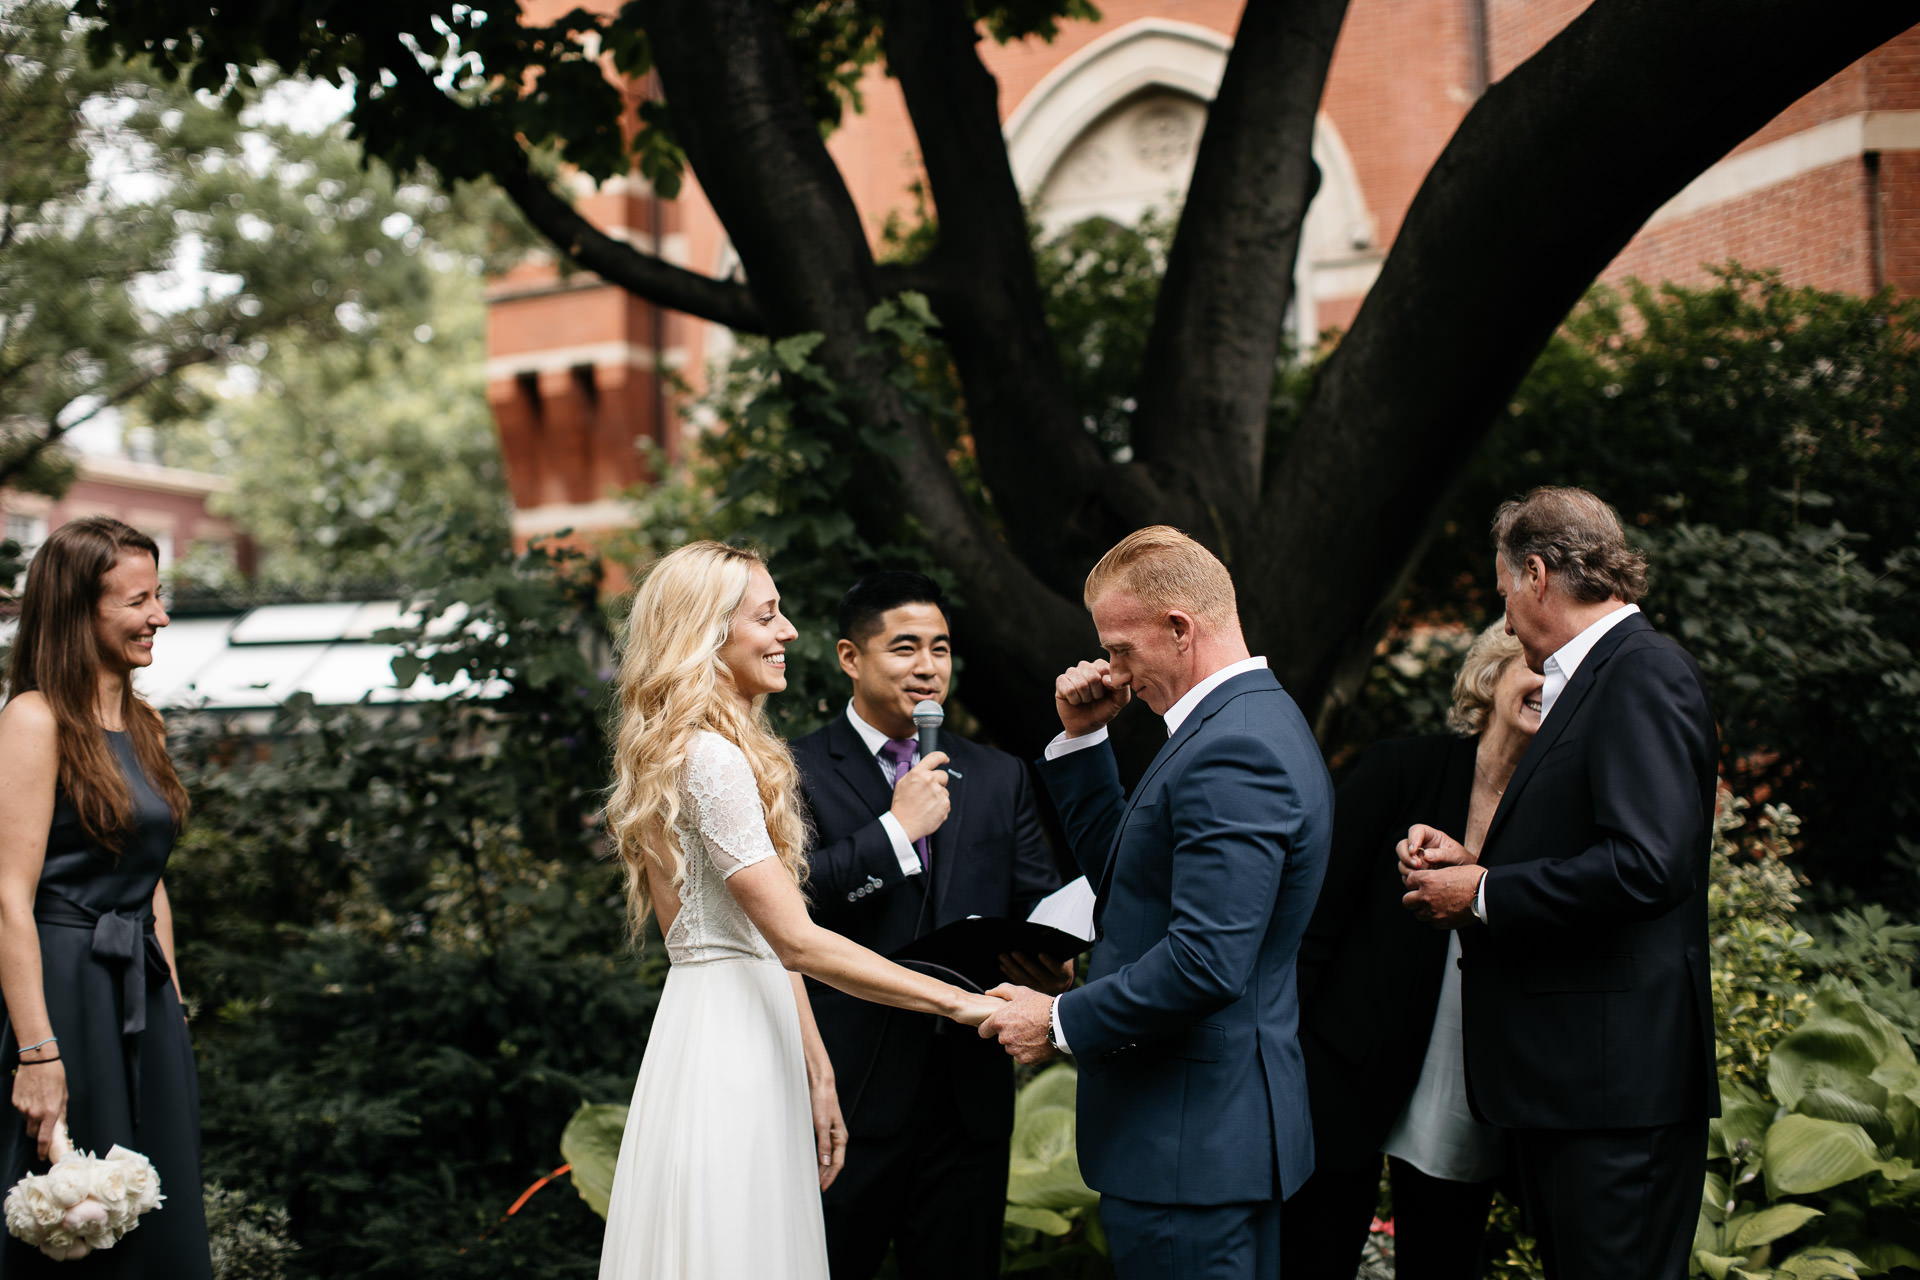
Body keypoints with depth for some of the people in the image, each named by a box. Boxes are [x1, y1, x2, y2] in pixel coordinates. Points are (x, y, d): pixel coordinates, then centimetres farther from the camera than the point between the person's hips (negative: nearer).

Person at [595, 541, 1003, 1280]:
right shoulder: (713, 758, -16)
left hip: (751, 1037, 10)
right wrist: (957, 1002, -20)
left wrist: (814, 1071, 15)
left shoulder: (729, 752, 16)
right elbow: (797, 941, -22)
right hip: (728, 1046, -10)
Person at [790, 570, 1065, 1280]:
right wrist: (897, 829, -16)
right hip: (849, 1091, -4)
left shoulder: (999, 777, 13)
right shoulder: (796, 771, -2)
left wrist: (1053, 962, -14)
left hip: (970, 1094, 4)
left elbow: (1039, 903, 8)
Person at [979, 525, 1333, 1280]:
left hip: (1189, 1139, -11)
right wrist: (1083, 739, 10)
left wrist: (1061, 1021, -16)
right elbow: (1126, 874, 19)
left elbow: (1206, 961, -27)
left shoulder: (1232, 750, -21)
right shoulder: (1254, 721, 13)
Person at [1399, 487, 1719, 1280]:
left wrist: (1484, 894, -15)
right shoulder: (1587, 681, 18)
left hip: (1616, 1078, -10)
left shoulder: (1644, 676, -13)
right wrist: (1468, 859, 7)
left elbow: (1646, 864, -25)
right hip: (1562, 1075, 10)